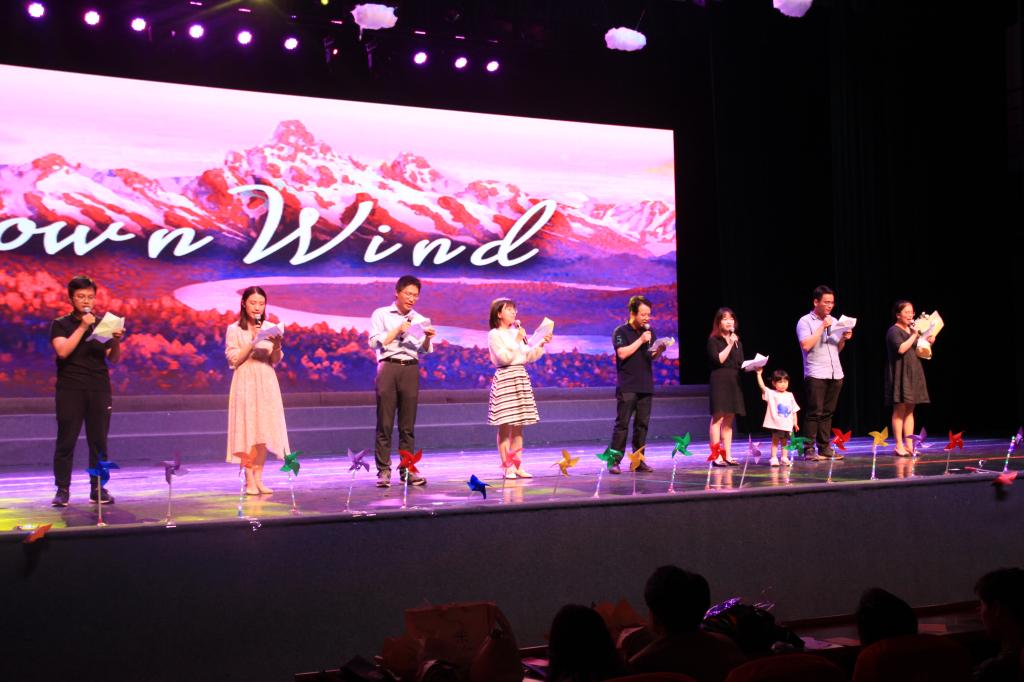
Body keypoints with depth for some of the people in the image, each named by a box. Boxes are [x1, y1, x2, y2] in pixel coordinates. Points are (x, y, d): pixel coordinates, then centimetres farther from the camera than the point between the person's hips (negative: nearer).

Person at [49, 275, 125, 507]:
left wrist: (116, 341, -12)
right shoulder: (61, 324, 4)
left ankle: (98, 488, 8)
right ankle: (62, 490, 2)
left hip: (99, 389, 3)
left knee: (99, 441, 3)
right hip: (70, 389, -2)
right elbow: (62, 351, -13)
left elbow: (113, 359, 8)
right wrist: (82, 327, -15)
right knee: (66, 440, -3)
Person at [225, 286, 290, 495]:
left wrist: (277, 346, -10)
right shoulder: (234, 329, 1)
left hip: (266, 383, 4)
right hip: (246, 383, -3)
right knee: (247, 430, -7)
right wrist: (252, 342, -14)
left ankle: (258, 479, 5)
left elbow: (275, 361, 10)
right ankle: (249, 481, -4)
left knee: (264, 431, 1)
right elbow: (233, 359, -5)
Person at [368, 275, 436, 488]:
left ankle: (407, 469, 5)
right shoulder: (381, 314, 8)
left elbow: (424, 350, 10)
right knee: (385, 423, -5)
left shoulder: (420, 320, 16)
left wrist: (427, 339, -10)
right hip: (388, 367, -3)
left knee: (408, 424, 3)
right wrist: (398, 330, -10)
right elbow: (375, 342, -2)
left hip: (411, 369, 3)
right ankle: (383, 470, -4)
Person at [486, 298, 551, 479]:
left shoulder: (517, 333, 15)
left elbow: (529, 357, 14)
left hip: (521, 378, 7)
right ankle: (507, 466, -1)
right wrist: (517, 341, -16)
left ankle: (517, 465, 10)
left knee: (518, 426, 6)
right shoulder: (494, 335, -4)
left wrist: (541, 345, 2)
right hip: (505, 378, -6)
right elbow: (505, 358, -15)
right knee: (505, 426, -5)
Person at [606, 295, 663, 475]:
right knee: (622, 423, -8)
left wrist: (659, 350, -6)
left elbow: (652, 356, 16)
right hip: (627, 386, -5)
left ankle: (638, 460, 9)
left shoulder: (649, 332, 14)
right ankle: (614, 460, -6)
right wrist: (641, 340, -16)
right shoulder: (621, 332, -4)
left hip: (646, 386, 6)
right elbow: (622, 353, -16)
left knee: (642, 424, 5)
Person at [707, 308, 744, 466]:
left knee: (729, 420, 8)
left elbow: (741, 364, 16)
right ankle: (717, 457, -10)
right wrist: (729, 345, -11)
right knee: (718, 417, -9)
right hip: (719, 380, -6)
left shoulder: (737, 341, 18)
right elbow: (718, 360, -12)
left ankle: (727, 455, 10)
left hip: (734, 382, 6)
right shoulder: (713, 340, 0)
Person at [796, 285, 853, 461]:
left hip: (835, 374, 6)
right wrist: (822, 326, -13)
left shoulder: (834, 321, 17)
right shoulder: (805, 321, -2)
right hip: (816, 374, -6)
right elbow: (806, 345, -16)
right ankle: (809, 449, -7)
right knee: (814, 412, -9)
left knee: (828, 413, 7)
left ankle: (824, 448, 11)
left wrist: (844, 339, 2)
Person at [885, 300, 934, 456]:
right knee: (899, 410, -7)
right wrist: (915, 335, -17)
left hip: (913, 373, 8)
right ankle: (899, 446, -5)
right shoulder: (894, 331, -8)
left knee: (909, 410, 6)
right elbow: (901, 349, -23)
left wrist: (927, 342, 7)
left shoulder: (912, 330, 17)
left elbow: (917, 351, 24)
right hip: (900, 373, -8)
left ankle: (909, 445, 7)